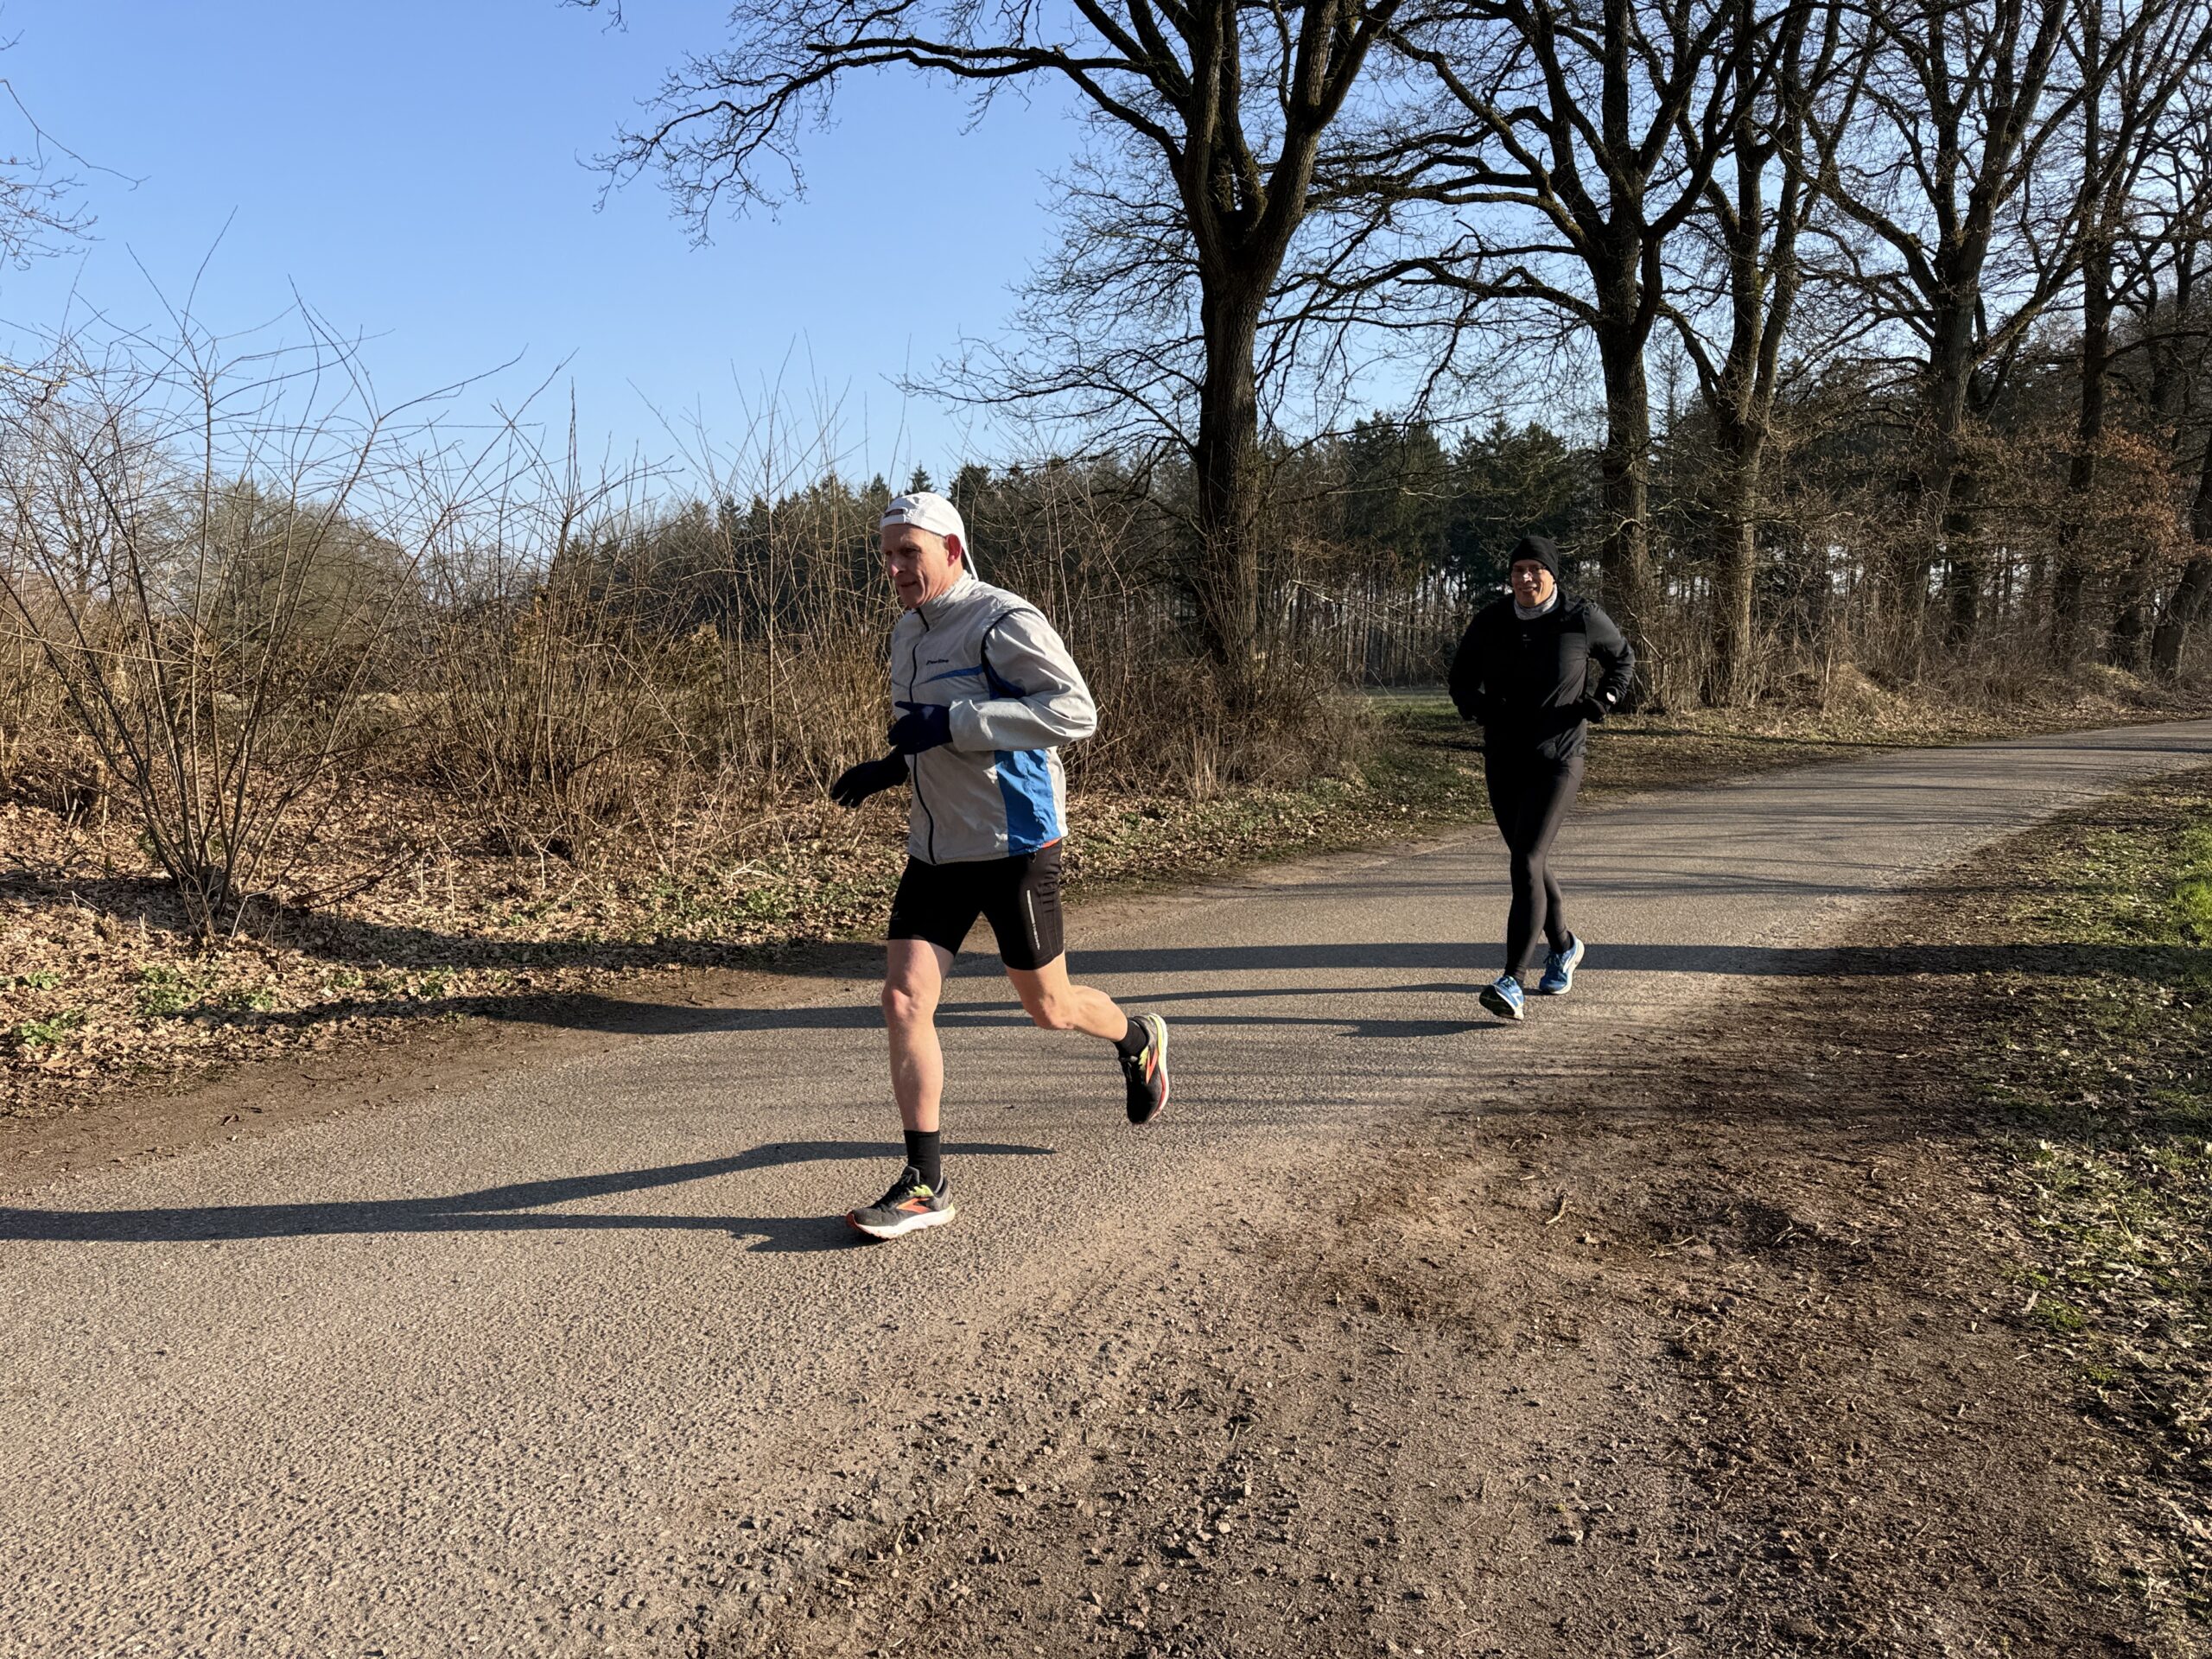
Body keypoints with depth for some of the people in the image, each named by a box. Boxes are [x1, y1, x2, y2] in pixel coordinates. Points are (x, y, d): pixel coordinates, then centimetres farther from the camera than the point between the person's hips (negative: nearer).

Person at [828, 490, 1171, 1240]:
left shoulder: (1003, 619, -14)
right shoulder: (907, 634, 12)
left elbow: (1076, 712, -26)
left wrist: (951, 722, -29)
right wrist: (888, 769, 8)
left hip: (1015, 846, -7)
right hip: (936, 850, 7)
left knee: (1048, 1006, 9)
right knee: (904, 1000, -6)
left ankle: (1139, 1041, 43)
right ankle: (925, 1184, 3)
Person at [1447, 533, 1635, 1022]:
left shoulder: (1583, 619, -6)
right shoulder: (1490, 621, 0)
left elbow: (1623, 659, 13)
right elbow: (1462, 675, 15)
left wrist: (1603, 701, -4)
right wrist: (1474, 705, -7)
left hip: (1557, 761, -4)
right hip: (1502, 761, 5)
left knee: (1526, 862, -19)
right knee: (1531, 860, 17)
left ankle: (1512, 983, -23)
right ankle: (1563, 947, 42)